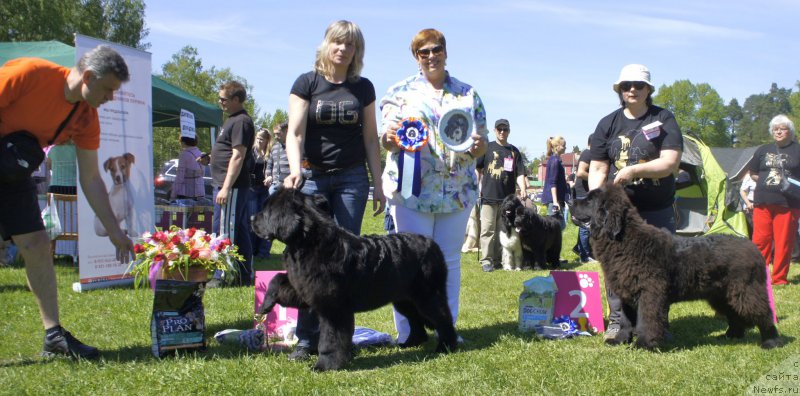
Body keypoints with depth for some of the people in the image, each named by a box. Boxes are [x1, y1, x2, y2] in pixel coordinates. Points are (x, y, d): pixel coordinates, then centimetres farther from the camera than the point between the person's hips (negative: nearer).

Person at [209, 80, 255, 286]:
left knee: (223, 231, -9)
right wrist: (211, 157, 17)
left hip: (232, 185, -11)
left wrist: (226, 188, -23)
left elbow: (238, 156, -20)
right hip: (226, 184, 11)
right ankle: (245, 276, 18)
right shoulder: (233, 120, 19)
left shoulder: (241, 121, -14)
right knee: (240, 232, 12)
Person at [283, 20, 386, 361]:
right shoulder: (307, 83, 1)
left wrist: (378, 185, 7)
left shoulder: (363, 88, 8)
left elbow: (371, 139, 10)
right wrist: (295, 168, -24)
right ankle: (307, 337, 2)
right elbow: (295, 132, -7)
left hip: (352, 178, 2)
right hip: (312, 177, -2)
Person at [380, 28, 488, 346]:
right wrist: (391, 137, -21)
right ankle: (407, 332, 4)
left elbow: (482, 143, 13)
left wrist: (478, 145, -10)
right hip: (412, 189, -2)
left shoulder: (468, 94, 14)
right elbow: (386, 137, 2)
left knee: (449, 261, 6)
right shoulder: (401, 91, 7)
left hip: (457, 191, 3)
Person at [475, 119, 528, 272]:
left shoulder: (514, 151, 11)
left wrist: (522, 189, -8)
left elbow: (520, 173, 7)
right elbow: (477, 169, 8)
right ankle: (486, 260, 1)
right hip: (489, 196, -2)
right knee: (488, 229, -3)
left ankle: (502, 259, 12)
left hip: (508, 197, 2)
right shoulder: (487, 148, 5)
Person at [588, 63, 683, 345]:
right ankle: (618, 323, 4)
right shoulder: (608, 124, 9)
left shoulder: (663, 120, 3)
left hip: (657, 211, -1)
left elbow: (670, 163, -8)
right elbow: (597, 168, 7)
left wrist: (634, 170, -20)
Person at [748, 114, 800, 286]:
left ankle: (779, 278, 9)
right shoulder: (763, 150, 14)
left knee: (784, 242, 0)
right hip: (763, 201, 2)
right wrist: (766, 181, 6)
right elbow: (753, 174, 21)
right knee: (760, 240, -1)